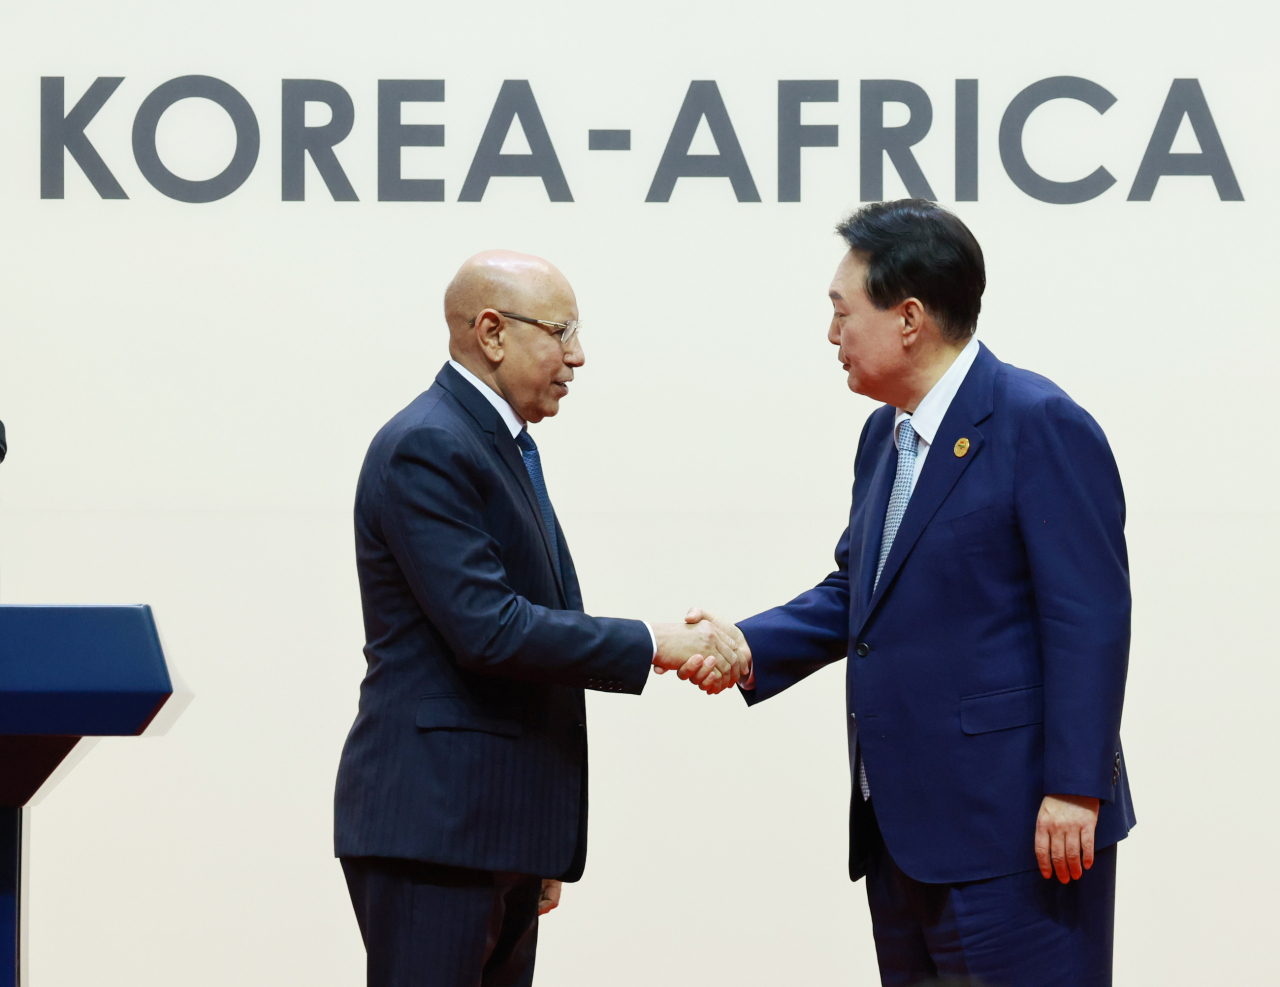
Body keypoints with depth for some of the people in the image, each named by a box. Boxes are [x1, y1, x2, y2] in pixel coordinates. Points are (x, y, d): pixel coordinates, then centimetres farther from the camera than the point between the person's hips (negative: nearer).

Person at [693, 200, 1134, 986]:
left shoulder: (1041, 425, -12)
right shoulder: (884, 437, 17)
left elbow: (1089, 617, -17)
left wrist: (1074, 789, -21)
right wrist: (749, 646, 6)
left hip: (1013, 828, -9)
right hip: (903, 831, 9)